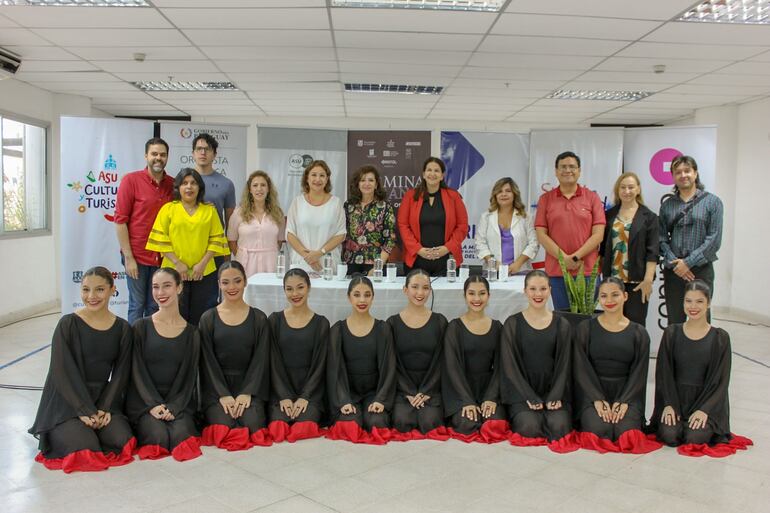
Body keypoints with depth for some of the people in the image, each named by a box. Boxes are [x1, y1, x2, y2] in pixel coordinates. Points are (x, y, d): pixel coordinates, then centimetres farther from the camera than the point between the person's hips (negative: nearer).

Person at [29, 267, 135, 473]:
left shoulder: (123, 329, 1)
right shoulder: (68, 324, -9)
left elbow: (121, 373, 2)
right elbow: (61, 372, -12)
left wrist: (104, 409, -11)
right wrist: (85, 411, -17)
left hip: (103, 401, 3)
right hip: (66, 402, -3)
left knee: (122, 441, -20)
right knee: (87, 448, -23)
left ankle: (85, 431, 9)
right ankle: (60, 434, 10)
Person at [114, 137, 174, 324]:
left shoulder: (173, 184, 4)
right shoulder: (131, 180, -5)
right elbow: (120, 220, -6)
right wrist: (128, 257, -10)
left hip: (162, 258, 3)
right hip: (137, 256, -3)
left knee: (154, 307, 11)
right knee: (137, 305, 4)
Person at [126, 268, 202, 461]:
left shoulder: (192, 333, 5)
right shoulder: (142, 327, 1)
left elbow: (189, 376, 2)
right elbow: (137, 371, -3)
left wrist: (173, 408, -13)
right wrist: (154, 404, -15)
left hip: (178, 401, 1)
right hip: (143, 401, 0)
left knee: (180, 436, -26)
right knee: (159, 437, -24)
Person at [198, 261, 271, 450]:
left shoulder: (258, 318, 5)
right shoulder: (208, 319, 3)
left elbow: (260, 359, 1)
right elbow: (207, 361, -1)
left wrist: (247, 393, -11)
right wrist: (223, 394, -12)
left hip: (248, 385, 1)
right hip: (216, 388, 0)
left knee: (253, 425, -24)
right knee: (224, 427, -25)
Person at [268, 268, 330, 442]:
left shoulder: (321, 323, 4)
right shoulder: (275, 320, 5)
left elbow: (319, 364, 0)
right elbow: (273, 362, 1)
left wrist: (305, 397, -11)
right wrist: (284, 396, -10)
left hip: (310, 390, 0)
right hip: (281, 390, 0)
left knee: (305, 424, -28)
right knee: (278, 423, -28)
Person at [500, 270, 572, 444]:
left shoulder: (562, 325, 10)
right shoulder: (512, 324, 3)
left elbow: (564, 365, 7)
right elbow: (509, 365, -2)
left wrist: (555, 397, -8)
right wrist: (530, 398, -11)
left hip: (553, 393, 2)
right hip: (522, 393, -2)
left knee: (559, 427, -26)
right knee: (530, 427, -28)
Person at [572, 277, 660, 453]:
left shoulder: (639, 333, 6)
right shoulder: (585, 329, 3)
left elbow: (638, 372, 3)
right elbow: (581, 368, -2)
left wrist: (623, 401, -12)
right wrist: (598, 400, -14)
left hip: (626, 393, 2)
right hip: (593, 392, -1)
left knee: (627, 433, -24)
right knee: (599, 432, -27)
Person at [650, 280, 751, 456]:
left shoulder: (720, 338, -3)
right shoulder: (672, 333, 1)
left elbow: (721, 379, -4)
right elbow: (664, 372, 1)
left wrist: (704, 409, -14)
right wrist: (668, 405, -11)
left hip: (707, 401, -1)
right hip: (675, 398, 1)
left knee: (695, 438, -24)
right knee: (670, 436, -22)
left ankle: (709, 427, 11)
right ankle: (678, 422, 13)